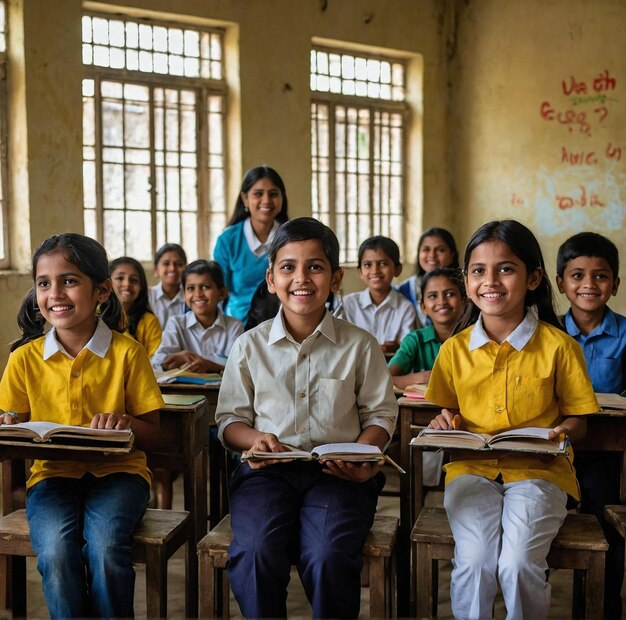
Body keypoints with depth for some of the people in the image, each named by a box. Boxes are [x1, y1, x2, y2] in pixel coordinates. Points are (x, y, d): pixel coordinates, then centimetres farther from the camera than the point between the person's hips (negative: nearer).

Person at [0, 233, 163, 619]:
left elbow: (153, 436, 1)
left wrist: (127, 421, -21)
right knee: (56, 553, -29)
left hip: (116, 471, -1)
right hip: (52, 473, 2)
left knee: (105, 547, -30)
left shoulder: (127, 352, -1)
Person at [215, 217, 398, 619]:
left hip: (338, 472, -1)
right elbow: (230, 418, 13)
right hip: (268, 469, 1)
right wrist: (256, 439, -9)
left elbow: (380, 413, 11)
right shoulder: (250, 346, 10)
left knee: (328, 555, -29)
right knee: (257, 550, -28)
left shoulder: (360, 345, 8)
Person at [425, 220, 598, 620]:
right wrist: (445, 422, -5)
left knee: (518, 564, -24)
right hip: (472, 467, 2)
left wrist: (562, 432, -15)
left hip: (538, 470, -1)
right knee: (475, 561, -24)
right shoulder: (454, 349, 6)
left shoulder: (558, 346, -1)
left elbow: (578, 419, 6)